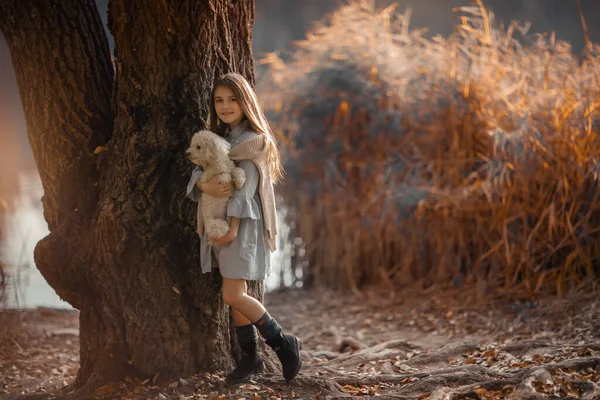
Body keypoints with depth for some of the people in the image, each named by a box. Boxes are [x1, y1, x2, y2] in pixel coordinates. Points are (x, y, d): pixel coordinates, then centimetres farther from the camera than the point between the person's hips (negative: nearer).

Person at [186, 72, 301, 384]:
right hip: (219, 223, 7)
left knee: (233, 296, -12)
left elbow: (245, 187, -16)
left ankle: (284, 344, 1)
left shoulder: (254, 140, -8)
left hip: (242, 223, -7)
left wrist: (233, 227, -22)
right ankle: (250, 358, 18)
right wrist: (206, 185, -19)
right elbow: (197, 172, 4)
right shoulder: (217, 137, 15)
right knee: (236, 295, 9)